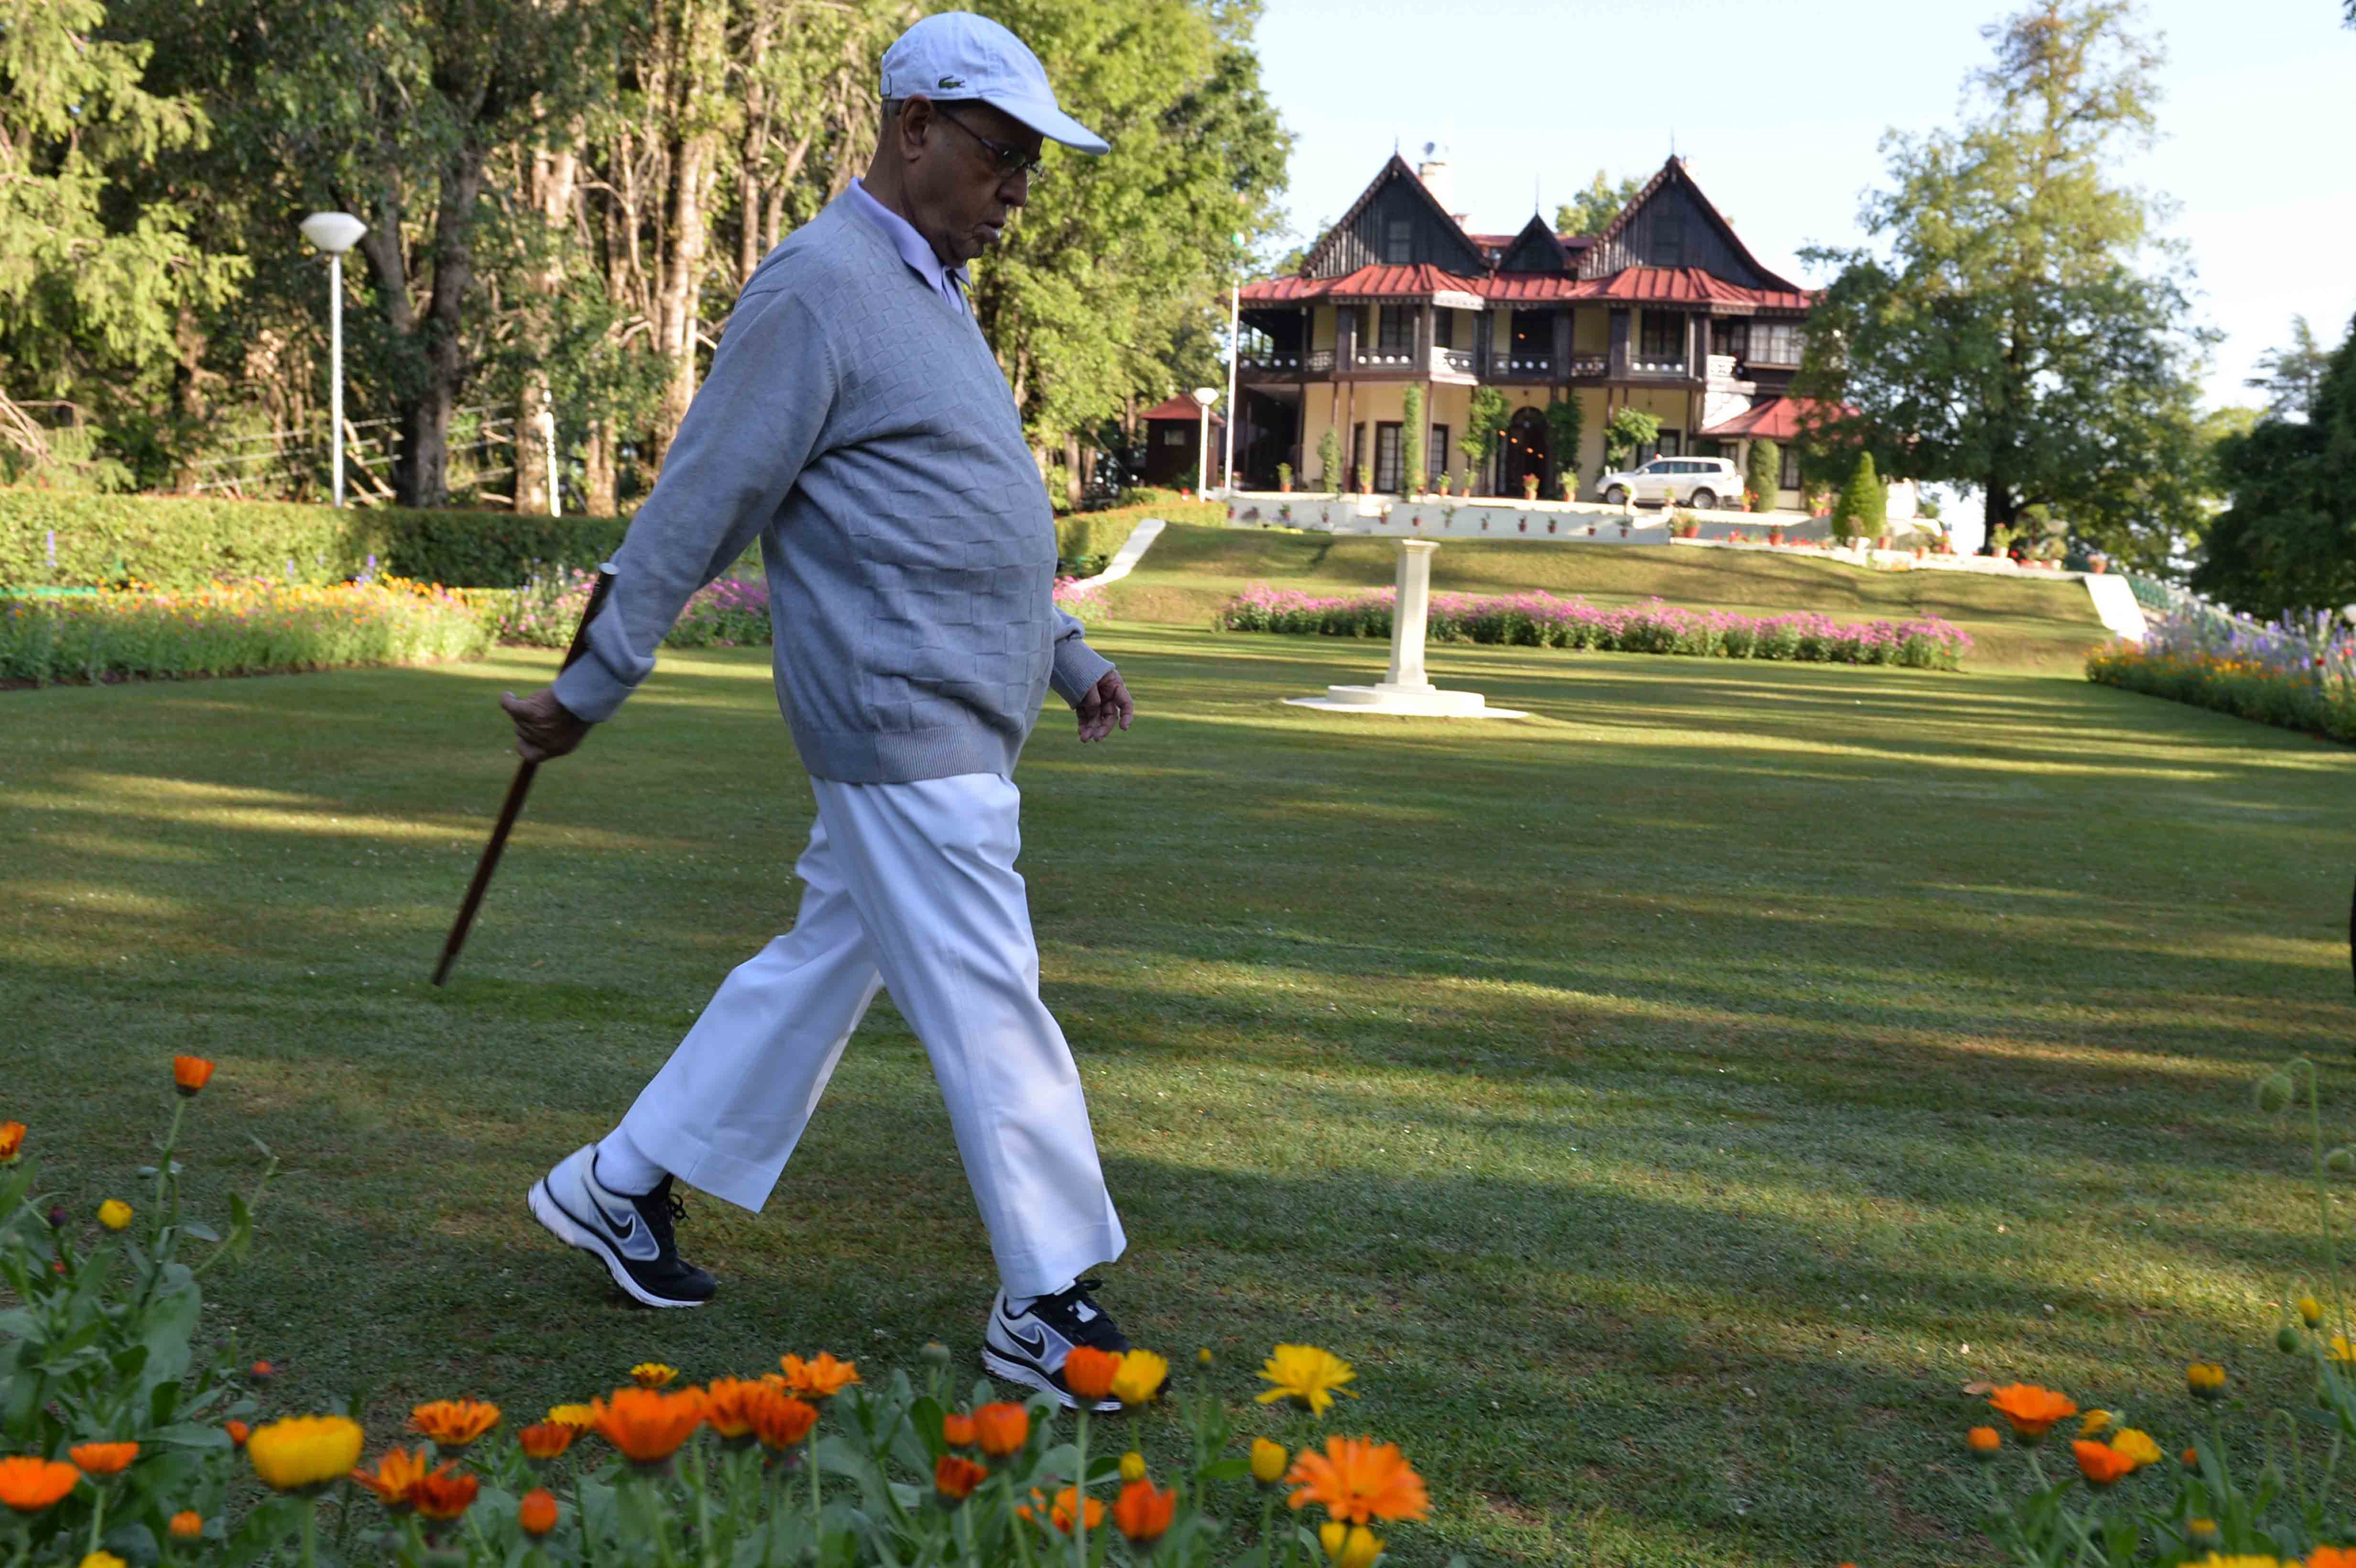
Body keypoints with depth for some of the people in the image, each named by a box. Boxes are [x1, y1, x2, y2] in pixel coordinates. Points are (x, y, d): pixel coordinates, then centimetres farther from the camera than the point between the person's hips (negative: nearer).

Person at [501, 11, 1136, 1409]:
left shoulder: (932, 291, 18)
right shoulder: (821, 286, -14)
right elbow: (701, 506, -13)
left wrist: (1071, 655, 25)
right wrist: (592, 691, -10)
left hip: (957, 729, 10)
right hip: (903, 730, -10)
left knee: (825, 966, 16)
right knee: (988, 1012, -4)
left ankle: (625, 1185, 28)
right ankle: (1049, 1312, 6)